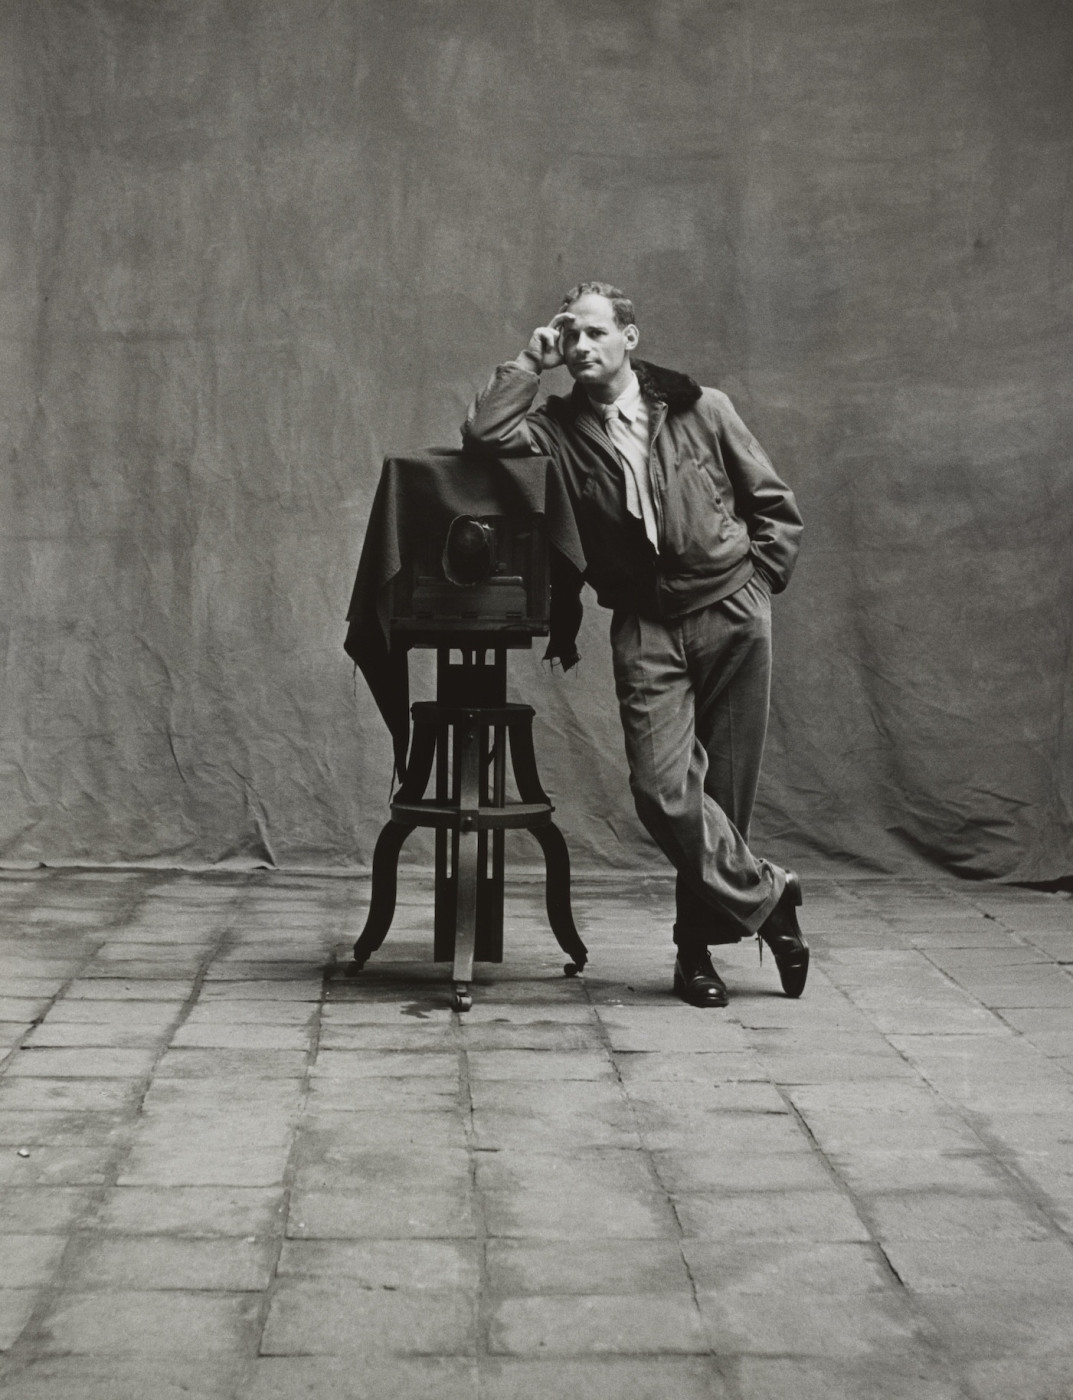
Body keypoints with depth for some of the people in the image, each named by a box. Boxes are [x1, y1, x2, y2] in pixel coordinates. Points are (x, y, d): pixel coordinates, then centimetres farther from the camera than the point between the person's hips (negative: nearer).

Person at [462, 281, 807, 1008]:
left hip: (732, 616, 0)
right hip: (647, 626, 1)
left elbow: (776, 506, 10)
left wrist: (756, 582, 1)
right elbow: (483, 433, -13)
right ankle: (766, 895, 4)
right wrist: (531, 362, -4)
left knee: (724, 786, 1)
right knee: (663, 787, -15)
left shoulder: (699, 408, 4)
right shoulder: (561, 429, 5)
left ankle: (700, 943, 16)